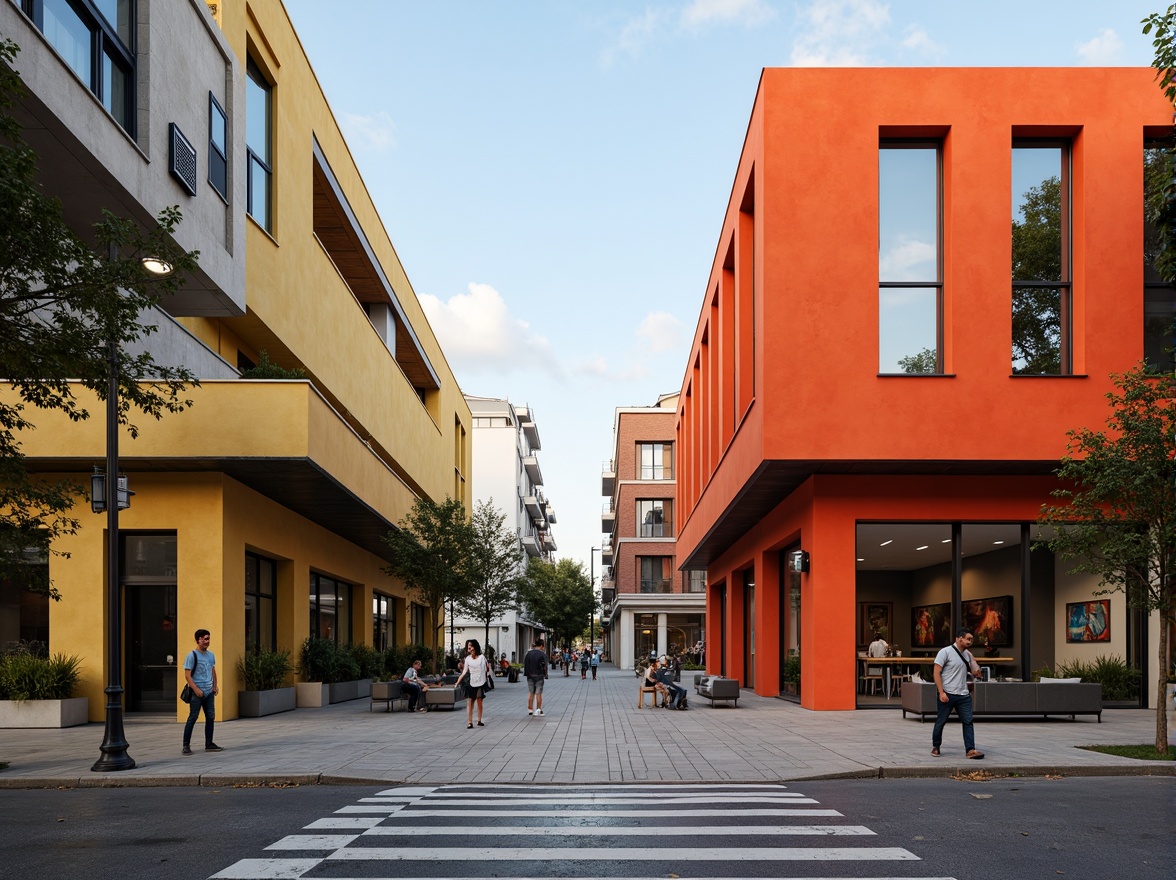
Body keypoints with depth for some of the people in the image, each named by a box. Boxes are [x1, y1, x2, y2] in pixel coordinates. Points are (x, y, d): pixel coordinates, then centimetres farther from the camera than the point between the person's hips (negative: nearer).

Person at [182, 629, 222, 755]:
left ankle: (209, 744, 14)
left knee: (211, 717, 7)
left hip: (209, 692, 7)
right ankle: (186, 745, 0)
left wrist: (215, 685, 12)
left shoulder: (211, 655, 12)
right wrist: (196, 689, -18)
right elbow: (187, 675, -12)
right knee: (192, 718, -5)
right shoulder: (192, 656, -8)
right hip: (197, 693, -7)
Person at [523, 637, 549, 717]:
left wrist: (527, 674, 13)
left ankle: (530, 710, 13)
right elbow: (544, 666, -10)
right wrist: (545, 675, -2)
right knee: (538, 693, 2)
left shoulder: (528, 653, 3)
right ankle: (538, 709, 0)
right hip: (539, 676, -3)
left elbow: (525, 664, 6)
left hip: (530, 676, 3)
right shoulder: (542, 654, -9)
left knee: (531, 693, 11)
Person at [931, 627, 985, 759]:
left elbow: (977, 674, 18)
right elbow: (936, 673, -11)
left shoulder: (967, 654, 13)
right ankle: (935, 747, 22)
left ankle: (971, 750, -7)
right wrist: (941, 692, -17)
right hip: (947, 695, -5)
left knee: (968, 722, -5)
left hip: (963, 695, 5)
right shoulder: (946, 652, -7)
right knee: (940, 722, 5)